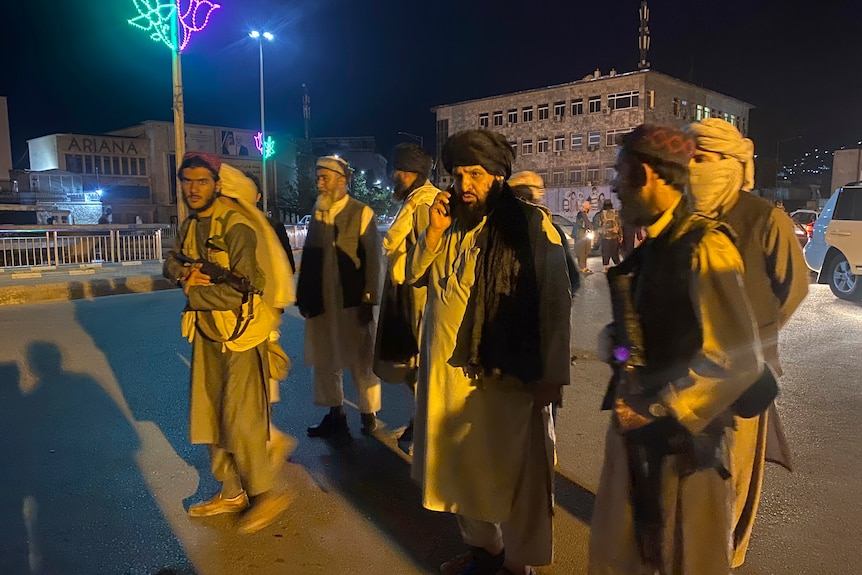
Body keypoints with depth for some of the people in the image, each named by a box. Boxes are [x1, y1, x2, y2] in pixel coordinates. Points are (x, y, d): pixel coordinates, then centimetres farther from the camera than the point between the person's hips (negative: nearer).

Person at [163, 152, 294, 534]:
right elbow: (172, 262, 10)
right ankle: (232, 492, 29)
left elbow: (240, 290, -25)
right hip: (207, 332, 9)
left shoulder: (236, 226, -19)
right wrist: (184, 272, -13)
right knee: (211, 415, 14)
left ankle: (266, 493, 12)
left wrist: (193, 291, -12)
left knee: (239, 420, -6)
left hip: (241, 331, -9)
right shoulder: (192, 224, 9)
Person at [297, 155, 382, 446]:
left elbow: (372, 259, -9)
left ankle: (368, 414, 23)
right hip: (320, 300, 6)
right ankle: (335, 415, 29)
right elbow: (309, 256, 9)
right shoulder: (317, 213, 10)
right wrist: (303, 295, 7)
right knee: (324, 360, 14)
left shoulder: (361, 212, -5)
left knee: (360, 359, 6)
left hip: (351, 301, -5)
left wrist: (368, 299, -12)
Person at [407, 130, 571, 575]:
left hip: (506, 373, -6)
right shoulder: (449, 223, 10)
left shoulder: (530, 224, -10)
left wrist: (551, 375, -13)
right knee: (463, 465, 18)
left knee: (514, 471, 8)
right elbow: (415, 275, 7)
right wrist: (435, 230, -8)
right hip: (446, 370, 7)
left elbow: (555, 302, -12)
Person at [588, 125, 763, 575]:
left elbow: (739, 360, -23)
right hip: (634, 425, 7)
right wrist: (614, 338, 0)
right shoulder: (653, 246, 8)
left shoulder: (703, 245, -18)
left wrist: (658, 410, -16)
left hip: (684, 436, -7)